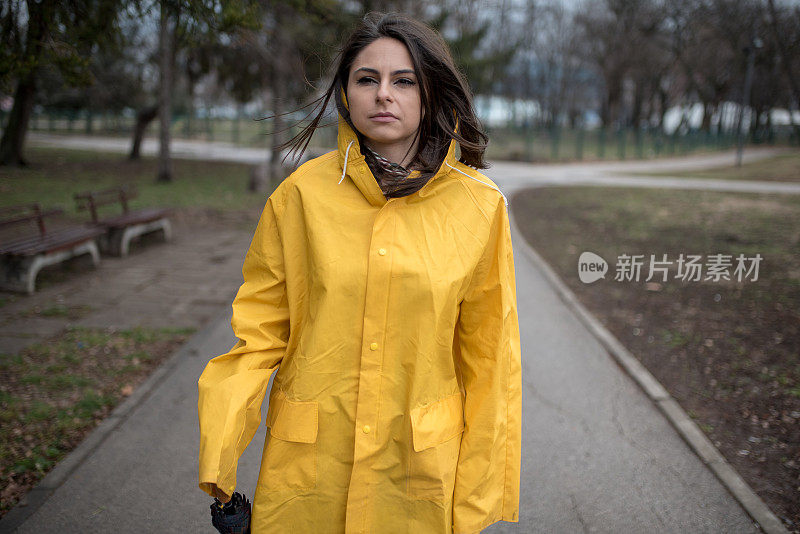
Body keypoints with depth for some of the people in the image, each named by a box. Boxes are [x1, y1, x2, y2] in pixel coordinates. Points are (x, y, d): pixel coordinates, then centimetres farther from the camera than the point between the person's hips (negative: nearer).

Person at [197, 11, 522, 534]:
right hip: (308, 466, 1)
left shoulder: (478, 206, -6)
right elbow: (259, 333, -1)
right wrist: (219, 467, -9)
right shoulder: (301, 193, -5)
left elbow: (488, 357, -2)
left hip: (421, 469, 0)